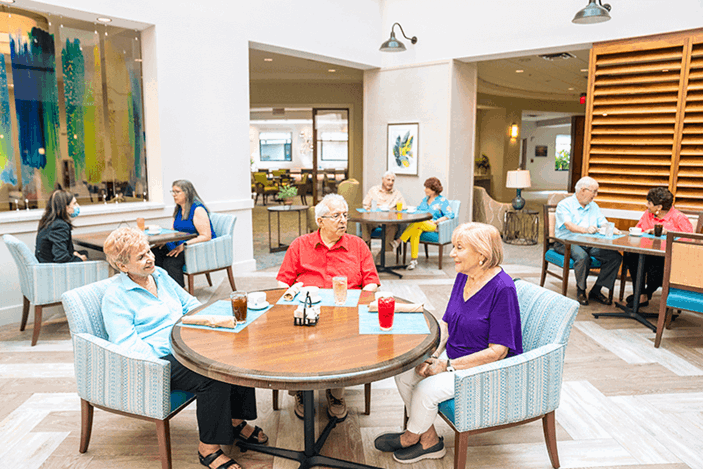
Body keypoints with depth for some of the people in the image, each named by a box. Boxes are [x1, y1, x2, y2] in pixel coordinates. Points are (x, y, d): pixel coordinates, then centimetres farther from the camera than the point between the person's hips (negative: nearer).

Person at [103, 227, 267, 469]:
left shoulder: (160, 275, 14)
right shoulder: (115, 297, -8)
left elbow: (189, 303, 21)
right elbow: (127, 344, -15)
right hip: (159, 360, -7)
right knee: (215, 377, -29)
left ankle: (235, 421, 3)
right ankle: (208, 448, -13)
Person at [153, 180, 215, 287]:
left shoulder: (198, 209, -12)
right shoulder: (177, 209, 15)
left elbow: (206, 236, -19)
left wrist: (184, 245, -27)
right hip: (181, 246, 8)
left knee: (170, 261, -30)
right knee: (156, 252, -15)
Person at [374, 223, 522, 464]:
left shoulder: (502, 288, -24)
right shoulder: (463, 277, 0)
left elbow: (498, 351, -23)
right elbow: (445, 323, 8)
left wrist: (447, 365, -21)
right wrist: (432, 356, -8)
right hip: (454, 355, 8)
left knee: (427, 389, -21)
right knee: (403, 374, -7)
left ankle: (411, 437, 11)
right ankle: (429, 440, 9)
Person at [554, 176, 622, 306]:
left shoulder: (593, 206, 20)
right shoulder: (564, 205, -2)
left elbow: (604, 223, 13)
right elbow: (569, 225, -19)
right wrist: (585, 230, -37)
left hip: (590, 244, 6)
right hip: (567, 243, -6)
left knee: (615, 256, -17)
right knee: (583, 256, -37)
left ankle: (596, 291, -8)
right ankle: (581, 291, -13)